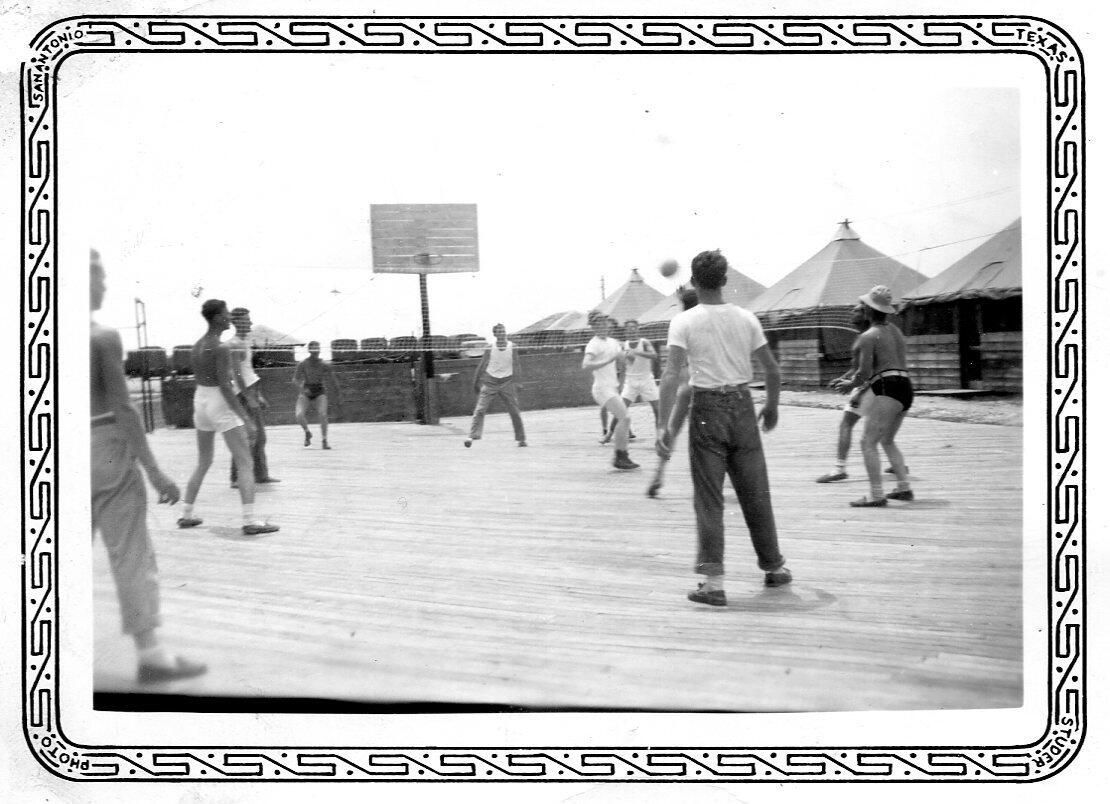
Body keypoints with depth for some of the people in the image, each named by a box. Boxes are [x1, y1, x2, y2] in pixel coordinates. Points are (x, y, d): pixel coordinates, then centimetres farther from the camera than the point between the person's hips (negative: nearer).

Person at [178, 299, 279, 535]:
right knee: (245, 462, -6)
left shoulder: (197, 346, 9)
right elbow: (225, 387, -21)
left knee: (203, 463, 20)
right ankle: (250, 520, -13)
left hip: (200, 400, 9)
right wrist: (246, 420, -21)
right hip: (221, 404, -8)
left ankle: (186, 515, 24)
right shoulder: (221, 348, -17)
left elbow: (202, 378, 16)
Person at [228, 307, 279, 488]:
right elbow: (237, 374, -19)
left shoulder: (246, 342, 16)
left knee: (260, 434, 11)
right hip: (244, 392, -10)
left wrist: (259, 395, 21)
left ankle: (261, 474, 18)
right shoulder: (234, 345, -13)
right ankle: (236, 478, -5)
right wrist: (249, 398, -22)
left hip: (252, 390, 10)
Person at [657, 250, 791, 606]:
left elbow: (671, 376, -17)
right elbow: (772, 369, 5)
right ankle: (774, 567, 28)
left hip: (706, 407, -3)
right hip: (742, 404, 3)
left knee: (709, 499, 2)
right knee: (756, 494, 15)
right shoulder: (746, 318, 2)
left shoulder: (684, 321, -7)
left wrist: (664, 426, -17)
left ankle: (713, 581, -1)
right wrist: (772, 405, 21)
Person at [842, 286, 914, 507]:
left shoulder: (868, 336, -6)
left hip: (888, 390, -9)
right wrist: (864, 387, 28)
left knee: (868, 443, -8)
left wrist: (850, 383, 9)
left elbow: (864, 372, -12)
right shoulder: (896, 331, 21)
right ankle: (905, 488, 23)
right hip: (906, 388, 9)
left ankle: (876, 496, -13)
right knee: (887, 440, 24)